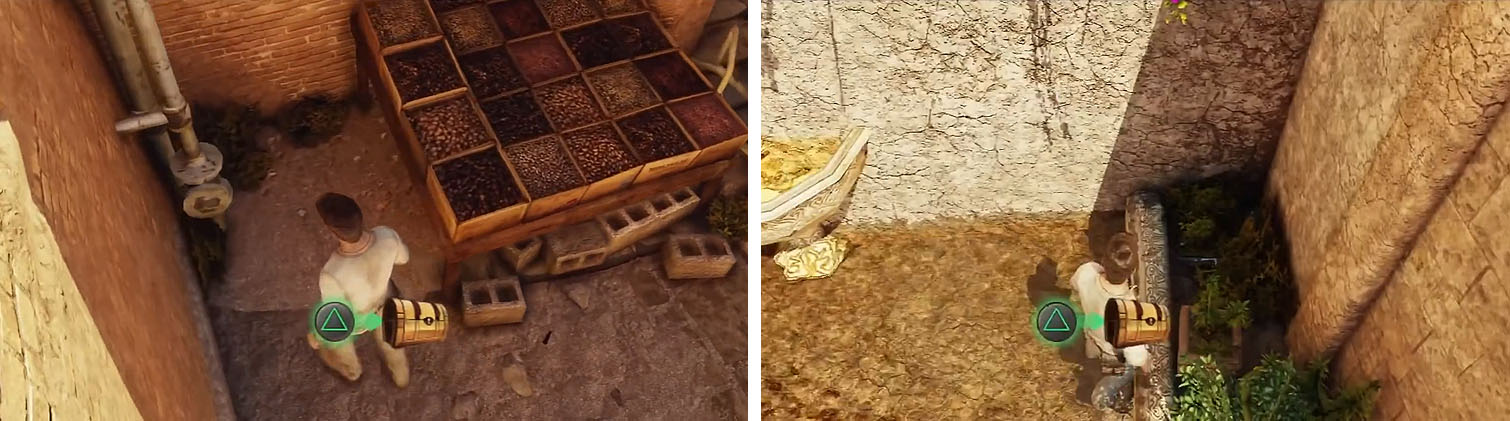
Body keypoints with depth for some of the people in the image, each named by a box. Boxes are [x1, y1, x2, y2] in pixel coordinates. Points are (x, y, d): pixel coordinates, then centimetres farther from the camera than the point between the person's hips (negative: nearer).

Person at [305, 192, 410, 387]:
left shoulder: (333, 273, -47)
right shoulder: (387, 236, -37)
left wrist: (315, 337, -6)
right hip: (383, 304, 3)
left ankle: (350, 369, 70)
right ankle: (401, 374, 67)